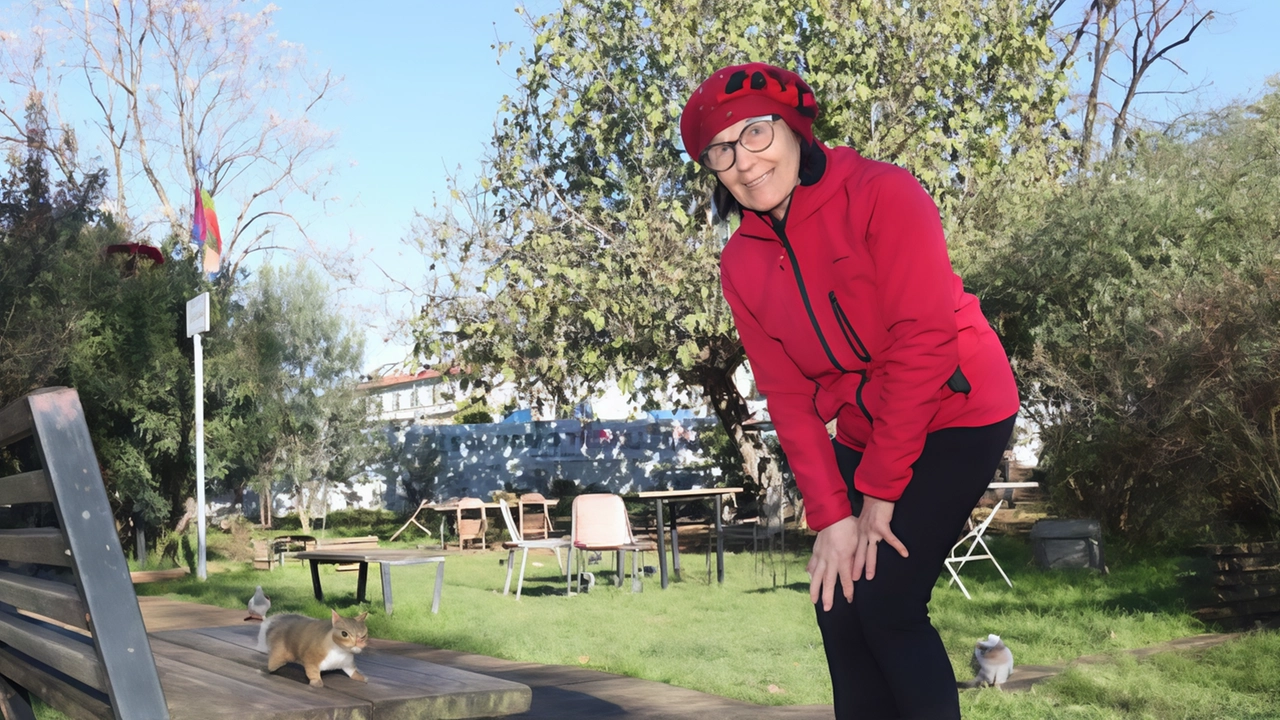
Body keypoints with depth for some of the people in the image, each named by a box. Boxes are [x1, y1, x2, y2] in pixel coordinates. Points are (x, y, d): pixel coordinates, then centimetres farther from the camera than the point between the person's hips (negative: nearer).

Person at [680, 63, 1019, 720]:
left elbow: (925, 342, -21)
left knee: (886, 603, -14)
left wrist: (879, 491, -19)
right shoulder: (742, 264, 0)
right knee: (838, 606, 4)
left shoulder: (883, 195, -18)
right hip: (864, 433, 6)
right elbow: (788, 397, -1)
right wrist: (831, 515, -12)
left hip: (957, 414, -6)